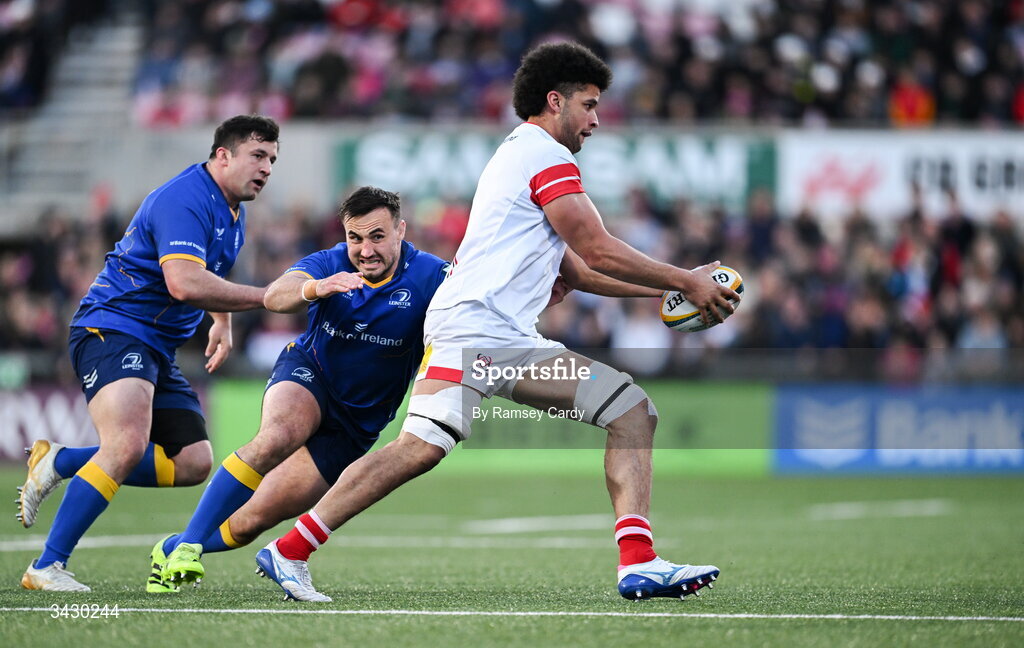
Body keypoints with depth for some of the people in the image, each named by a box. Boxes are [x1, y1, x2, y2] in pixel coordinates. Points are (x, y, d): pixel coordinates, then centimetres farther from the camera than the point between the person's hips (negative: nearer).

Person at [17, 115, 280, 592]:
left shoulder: (231, 213, 15)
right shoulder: (185, 199, -18)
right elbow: (185, 283, -32)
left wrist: (223, 322, 25)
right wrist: (265, 297, -26)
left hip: (156, 350, 10)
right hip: (111, 331, -10)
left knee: (194, 463, 0)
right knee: (128, 445, -30)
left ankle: (59, 463, 9)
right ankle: (47, 567, -26)